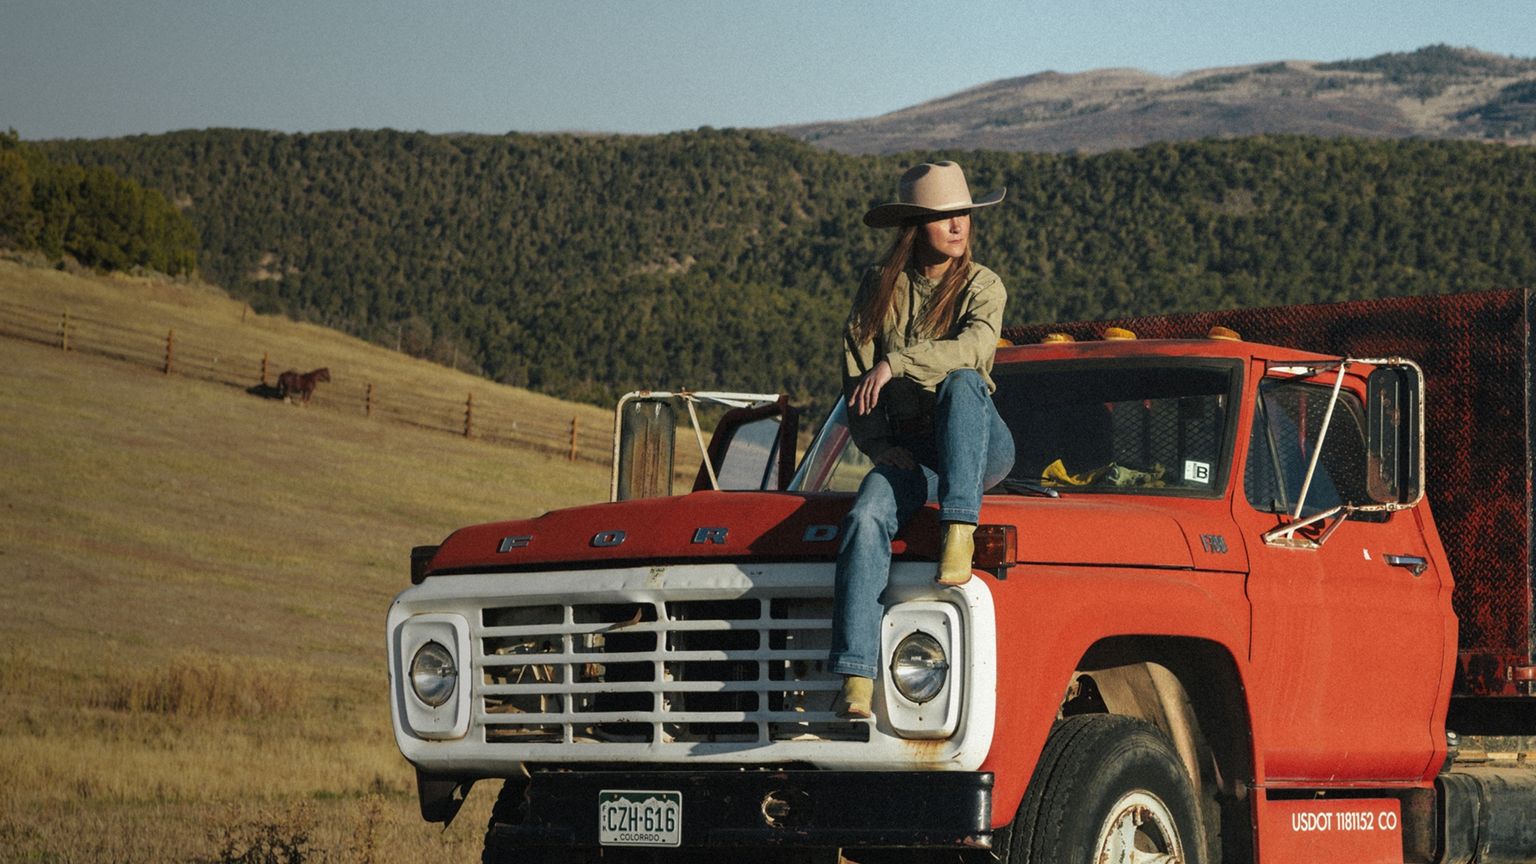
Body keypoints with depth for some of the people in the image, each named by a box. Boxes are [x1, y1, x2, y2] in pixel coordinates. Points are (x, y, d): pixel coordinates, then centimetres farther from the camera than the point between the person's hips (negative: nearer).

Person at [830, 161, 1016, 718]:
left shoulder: (982, 286, 1)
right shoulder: (879, 288, 9)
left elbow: (977, 347, -21)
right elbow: (855, 374, 6)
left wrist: (895, 362, -31)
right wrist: (879, 445, -10)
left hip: (979, 448, -1)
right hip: (908, 449, 2)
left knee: (961, 382, -35)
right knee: (866, 517, -30)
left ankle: (959, 528, -39)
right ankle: (856, 679, -41)